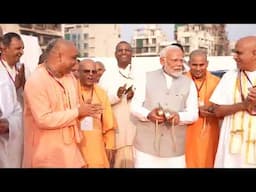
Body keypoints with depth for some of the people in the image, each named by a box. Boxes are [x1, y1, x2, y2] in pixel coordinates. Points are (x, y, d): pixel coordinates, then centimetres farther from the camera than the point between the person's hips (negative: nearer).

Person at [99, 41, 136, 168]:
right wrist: (116, 95, -17)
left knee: (136, 160, 2)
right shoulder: (107, 75, 6)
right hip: (116, 127, -1)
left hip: (136, 126, 1)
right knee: (118, 159, 2)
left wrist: (136, 95, -15)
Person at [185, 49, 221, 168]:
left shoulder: (216, 82, 2)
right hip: (187, 133, -2)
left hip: (209, 133, 2)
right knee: (189, 162, 3)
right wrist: (197, 110, -16)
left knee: (208, 161, 10)